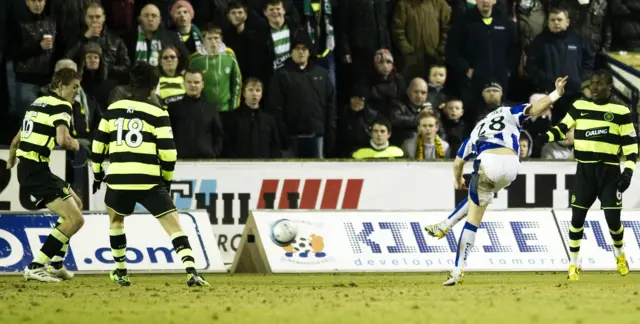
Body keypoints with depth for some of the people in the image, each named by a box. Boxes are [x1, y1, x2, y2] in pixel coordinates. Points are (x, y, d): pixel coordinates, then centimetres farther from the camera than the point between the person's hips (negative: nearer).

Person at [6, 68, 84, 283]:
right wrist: (75, 145, -1)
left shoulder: (38, 103, 20)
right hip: (36, 170, -10)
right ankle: (36, 267, -12)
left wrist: (10, 162, 44)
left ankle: (56, 265, 22)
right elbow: (62, 139, -24)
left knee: (76, 204, 23)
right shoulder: (61, 106, -8)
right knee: (75, 219, -12)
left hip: (26, 168, 10)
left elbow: (17, 140, 29)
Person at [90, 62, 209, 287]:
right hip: (149, 181, -3)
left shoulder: (113, 109, 10)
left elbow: (98, 146, 14)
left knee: (116, 220, 31)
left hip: (118, 180, 3)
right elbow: (168, 153, -4)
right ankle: (191, 271, -21)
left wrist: (97, 175, 28)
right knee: (174, 226, -2)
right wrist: (167, 179, 12)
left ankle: (120, 272, 32)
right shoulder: (158, 114, 1)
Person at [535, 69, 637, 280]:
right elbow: (562, 128, 11)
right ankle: (573, 265, 10)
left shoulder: (621, 112, -1)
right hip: (585, 170, 2)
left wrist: (628, 171, -11)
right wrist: (545, 137, -9)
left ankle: (619, 255, 25)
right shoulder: (579, 107, 6)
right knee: (577, 217, -3)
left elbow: (630, 144, -1)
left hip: (609, 171, -2)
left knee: (613, 218, -6)